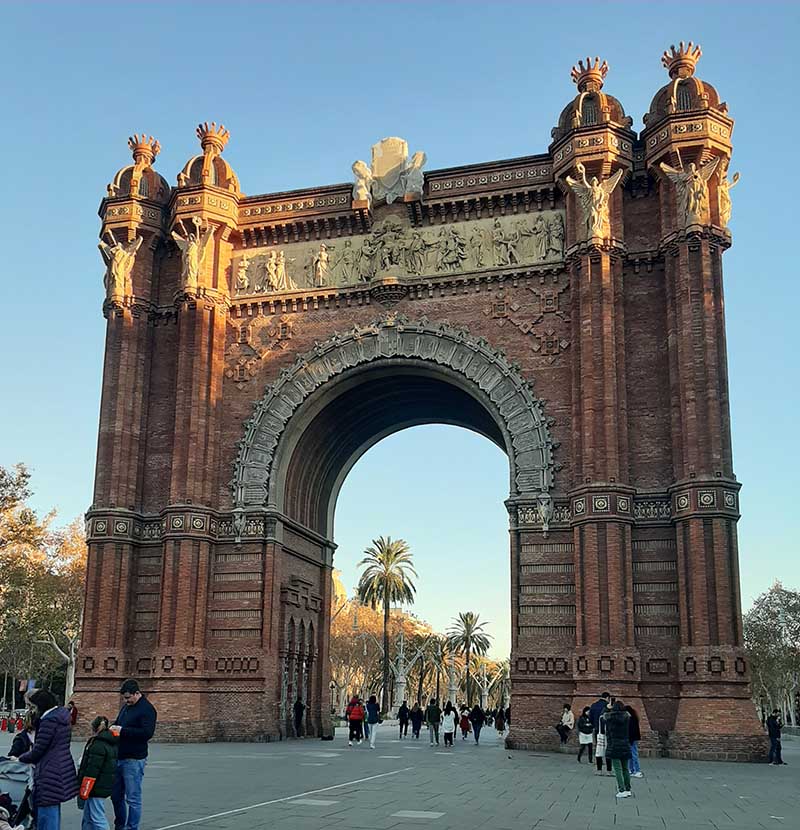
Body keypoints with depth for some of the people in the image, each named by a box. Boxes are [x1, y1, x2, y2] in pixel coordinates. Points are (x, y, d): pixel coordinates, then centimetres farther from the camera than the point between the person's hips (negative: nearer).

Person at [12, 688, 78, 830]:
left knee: (47, 815, -2)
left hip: (49, 774, -10)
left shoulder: (49, 721, -19)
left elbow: (37, 751, -15)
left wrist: (20, 759, 3)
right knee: (54, 811, 19)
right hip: (62, 770, 10)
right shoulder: (62, 715, 9)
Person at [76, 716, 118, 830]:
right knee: (88, 818, 17)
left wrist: (83, 791, -15)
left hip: (97, 787, -10)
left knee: (97, 818, -5)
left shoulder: (98, 744, -17)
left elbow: (92, 770, -20)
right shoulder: (112, 744, 13)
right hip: (106, 785, 10)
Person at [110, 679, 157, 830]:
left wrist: (122, 730, -21)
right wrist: (113, 727, 2)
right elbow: (119, 722, 27)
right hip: (119, 757, 9)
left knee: (133, 798, -2)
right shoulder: (126, 706, 14)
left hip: (134, 760, -9)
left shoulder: (147, 709, -12)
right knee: (116, 795, 15)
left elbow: (147, 733, -22)